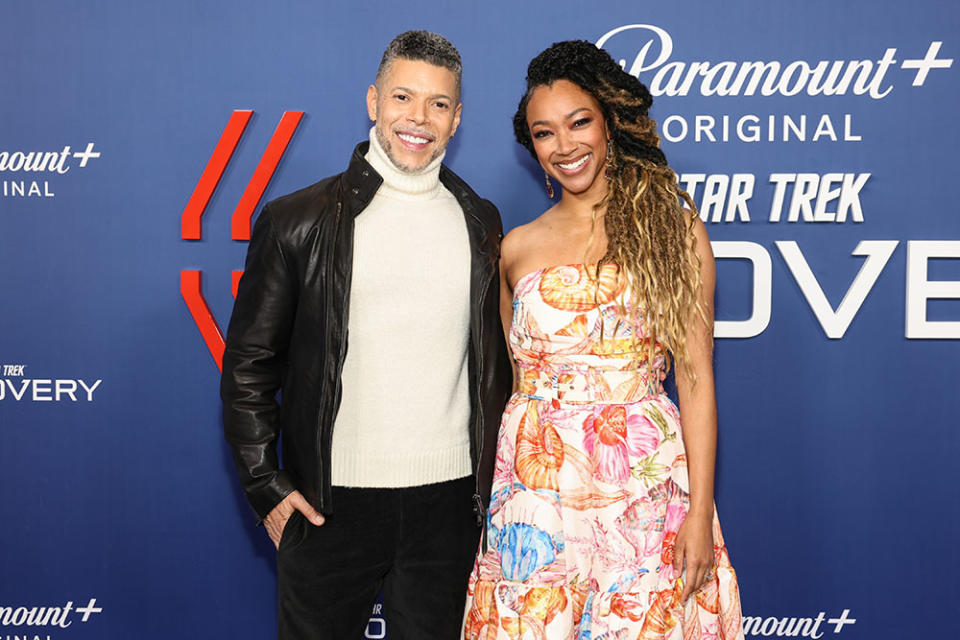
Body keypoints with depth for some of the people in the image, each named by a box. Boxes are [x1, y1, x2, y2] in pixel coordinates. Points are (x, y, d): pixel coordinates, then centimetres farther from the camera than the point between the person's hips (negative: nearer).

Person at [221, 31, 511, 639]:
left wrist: (496, 486, 9)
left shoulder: (482, 224, 7)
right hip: (330, 503, -2)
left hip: (449, 503, 3)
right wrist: (267, 484, -5)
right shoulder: (297, 220, -3)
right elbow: (249, 362, 0)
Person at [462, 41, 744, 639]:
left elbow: (695, 377, -3)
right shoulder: (519, 247, 7)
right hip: (537, 484, 2)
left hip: (646, 481, -1)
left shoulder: (675, 228, 1)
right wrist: (491, 494, 7)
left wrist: (700, 512, -8)